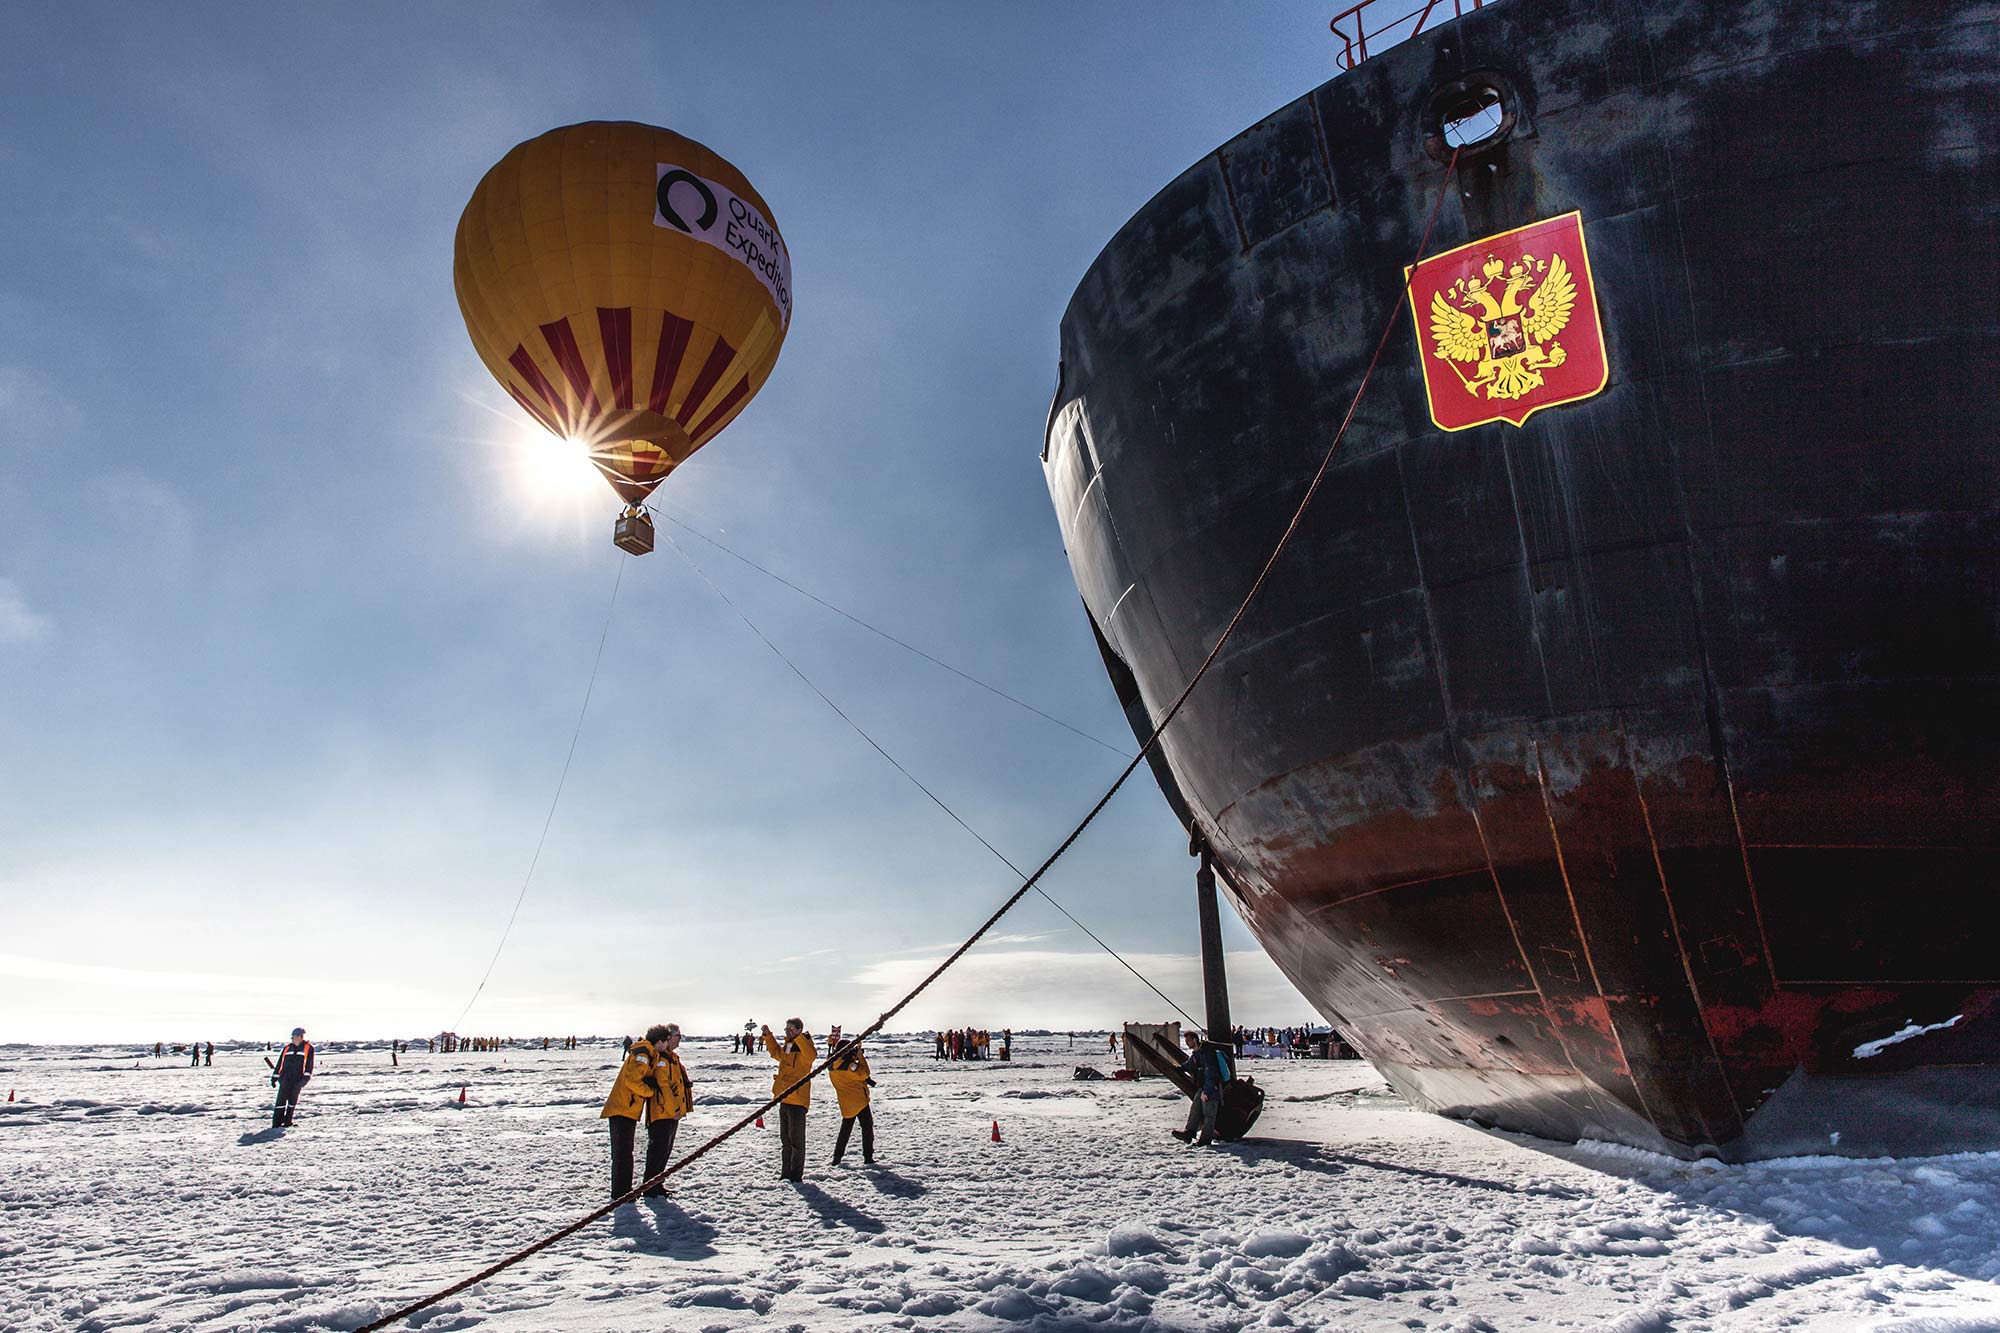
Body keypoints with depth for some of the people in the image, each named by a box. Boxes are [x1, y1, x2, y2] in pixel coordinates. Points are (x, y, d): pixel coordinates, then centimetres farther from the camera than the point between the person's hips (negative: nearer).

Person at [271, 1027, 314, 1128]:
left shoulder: (308, 1048, 2)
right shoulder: (287, 1048, 9)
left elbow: (309, 1064, -2)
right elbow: (279, 1063, 13)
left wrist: (306, 1077, -11)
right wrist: (274, 1078, 11)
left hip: (298, 1080, -1)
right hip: (285, 1078, 1)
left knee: (292, 1101, 6)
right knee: (281, 1100, -5)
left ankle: (287, 1121, 16)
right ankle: (276, 1123, -1)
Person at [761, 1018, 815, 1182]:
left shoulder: (804, 1047, -12)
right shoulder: (786, 1048, 13)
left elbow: (811, 1055, -36)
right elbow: (776, 1052, 35)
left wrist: (797, 1037, -39)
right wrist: (768, 1036, 27)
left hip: (797, 1100, -9)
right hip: (784, 1099, 9)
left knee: (796, 1139, -4)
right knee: (785, 1139, 16)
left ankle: (796, 1175, 3)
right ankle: (786, 1173, 26)